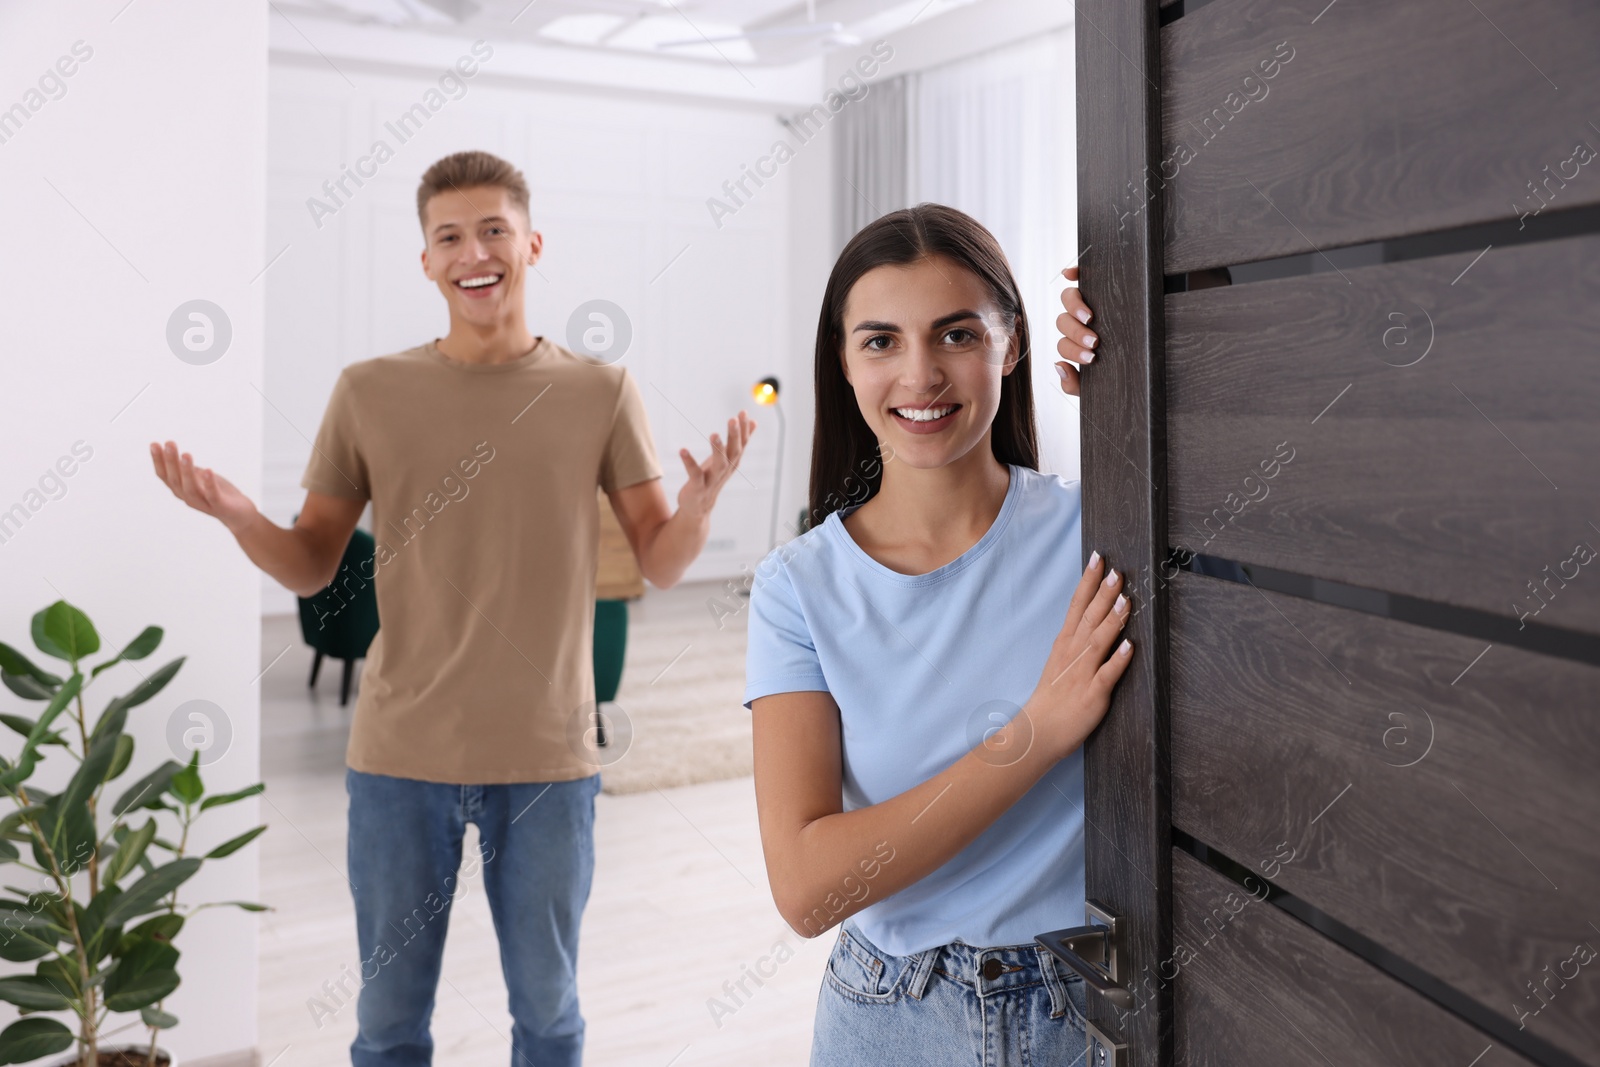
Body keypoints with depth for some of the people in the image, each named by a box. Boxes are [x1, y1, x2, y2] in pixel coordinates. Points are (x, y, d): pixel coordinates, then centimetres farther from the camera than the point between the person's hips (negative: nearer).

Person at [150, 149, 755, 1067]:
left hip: (549, 758, 0)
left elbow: (662, 565, -2)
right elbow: (313, 568, 5)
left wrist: (701, 501, -23)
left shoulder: (601, 392, -1)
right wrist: (236, 514, -14)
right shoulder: (370, 391, 1)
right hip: (400, 757, 1)